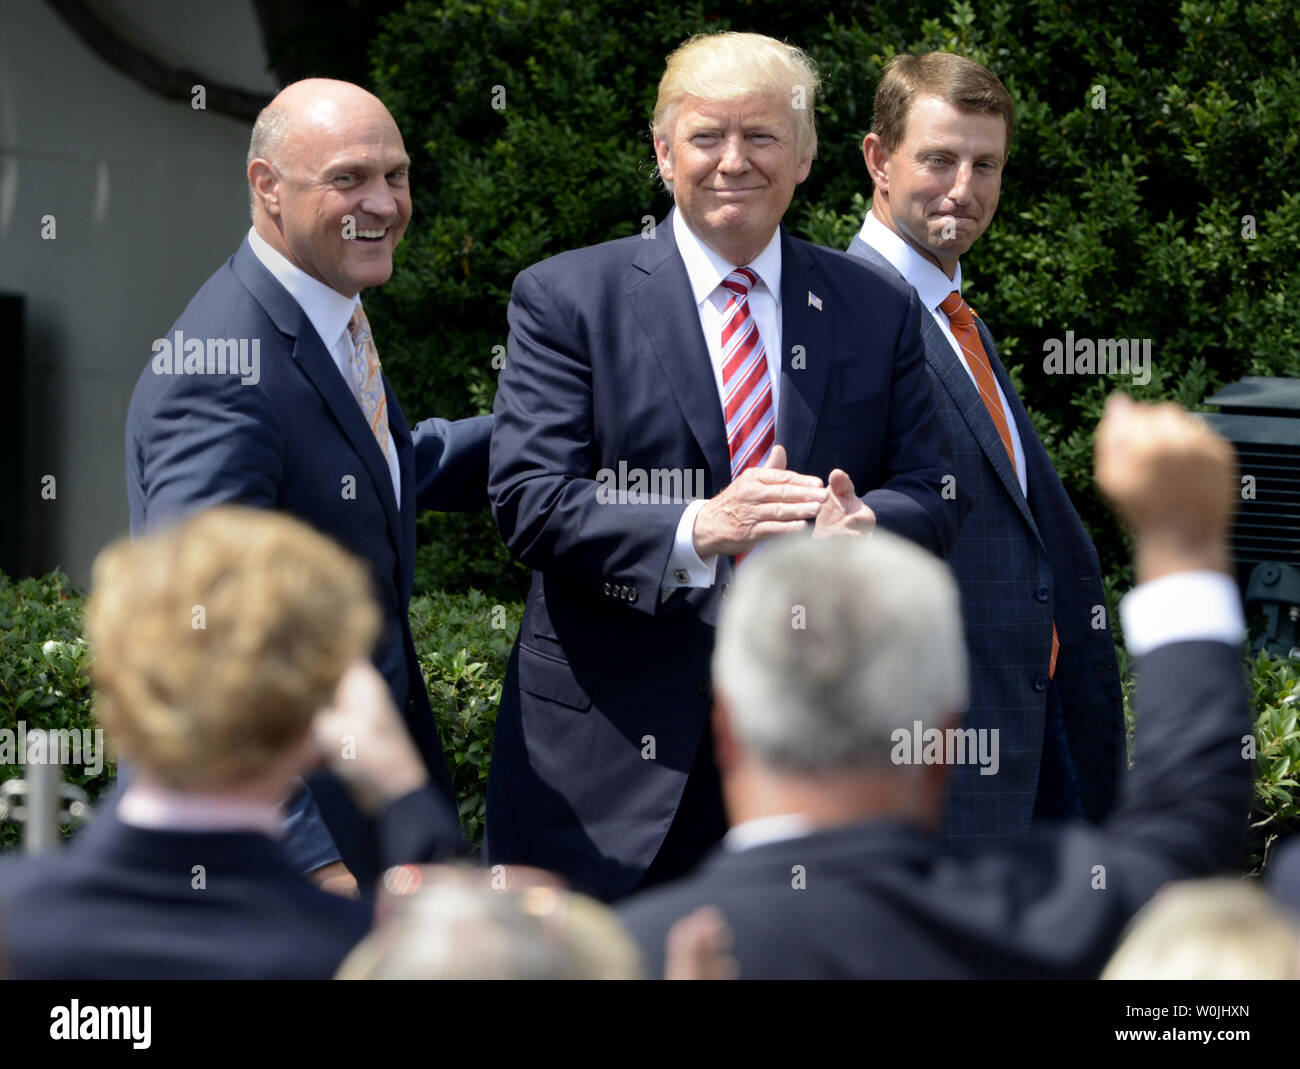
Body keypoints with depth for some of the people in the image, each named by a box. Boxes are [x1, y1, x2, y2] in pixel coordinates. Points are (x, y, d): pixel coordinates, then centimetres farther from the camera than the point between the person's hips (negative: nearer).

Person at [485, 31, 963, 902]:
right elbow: (527, 502, -7)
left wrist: (866, 525, -17)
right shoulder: (567, 298, 2)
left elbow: (934, 495, 7)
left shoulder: (881, 312, 12)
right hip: (617, 748, -2)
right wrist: (697, 528, -23)